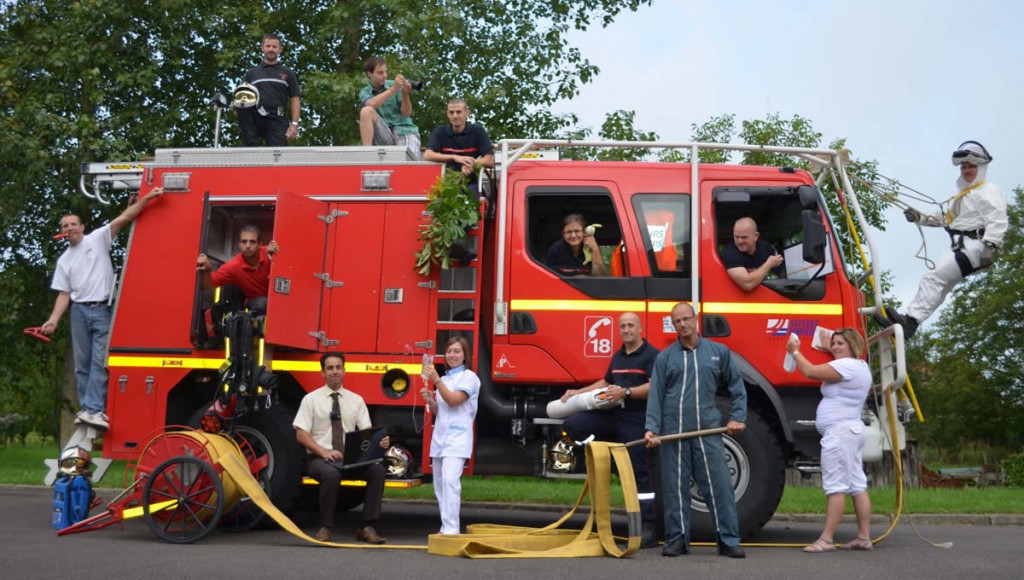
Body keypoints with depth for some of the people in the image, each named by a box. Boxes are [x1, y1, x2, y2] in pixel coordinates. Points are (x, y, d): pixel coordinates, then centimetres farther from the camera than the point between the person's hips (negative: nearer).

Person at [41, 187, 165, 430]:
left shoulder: (98, 239, 5)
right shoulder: (64, 260, 16)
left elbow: (124, 218, -5)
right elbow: (64, 294, 12)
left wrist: (147, 197, -16)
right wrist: (54, 319, -2)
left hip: (103, 310, -4)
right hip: (80, 311, 5)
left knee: (100, 362, -12)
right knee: (83, 363, 6)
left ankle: (94, 410, -18)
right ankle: (86, 408, 11)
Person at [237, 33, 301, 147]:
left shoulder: (287, 73, 16)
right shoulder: (252, 73, 21)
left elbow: (294, 99, 11)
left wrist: (294, 124, -3)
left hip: (277, 120, -1)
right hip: (255, 118, 1)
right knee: (242, 104, -30)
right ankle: (252, 147, -27)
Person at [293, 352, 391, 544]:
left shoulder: (356, 400, 13)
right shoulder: (311, 399, 4)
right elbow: (301, 434, -3)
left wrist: (379, 441, -18)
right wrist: (324, 452, -18)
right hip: (319, 458, -3)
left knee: (377, 470, -27)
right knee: (332, 474, -39)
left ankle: (366, 528, -20)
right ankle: (325, 528, -20)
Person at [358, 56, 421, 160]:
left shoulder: (396, 85, 4)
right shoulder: (365, 92, 6)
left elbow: (406, 113, -3)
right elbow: (371, 104, -19)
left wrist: (405, 94, -21)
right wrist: (393, 89, -24)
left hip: (404, 131, -1)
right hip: (385, 135, 1)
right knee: (366, 111, -26)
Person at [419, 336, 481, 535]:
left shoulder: (469, 377, -2)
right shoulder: (445, 378, 18)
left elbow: (454, 400, -15)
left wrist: (436, 380, -19)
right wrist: (430, 401, -1)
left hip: (457, 438, -8)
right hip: (439, 436, 8)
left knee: (450, 480, -21)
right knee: (439, 484, 9)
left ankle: (452, 529, -24)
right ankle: (445, 528, 17)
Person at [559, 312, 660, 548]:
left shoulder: (651, 355, -7)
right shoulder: (618, 356, 17)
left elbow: (654, 386, -19)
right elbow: (606, 382, 30)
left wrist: (625, 392, -28)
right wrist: (577, 393, 24)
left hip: (636, 421, -7)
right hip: (613, 417, 7)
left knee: (639, 473, -6)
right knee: (573, 424, -6)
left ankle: (649, 529, 0)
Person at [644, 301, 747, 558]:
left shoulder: (719, 352, 8)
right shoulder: (665, 357, 7)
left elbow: (736, 386, 14)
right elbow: (655, 395, 3)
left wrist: (737, 418, 6)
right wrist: (652, 428, -7)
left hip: (708, 431, 0)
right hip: (673, 432, 0)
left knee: (719, 486, -2)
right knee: (675, 488, 4)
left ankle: (728, 540, 5)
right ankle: (677, 539, 13)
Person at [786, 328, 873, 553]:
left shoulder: (847, 365, -14)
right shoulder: (860, 366, 20)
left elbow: (810, 371, -17)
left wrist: (795, 351, -4)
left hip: (839, 431, -11)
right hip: (851, 429, 11)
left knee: (835, 486, -10)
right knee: (857, 485, 10)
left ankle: (826, 539, -10)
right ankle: (864, 537, 13)